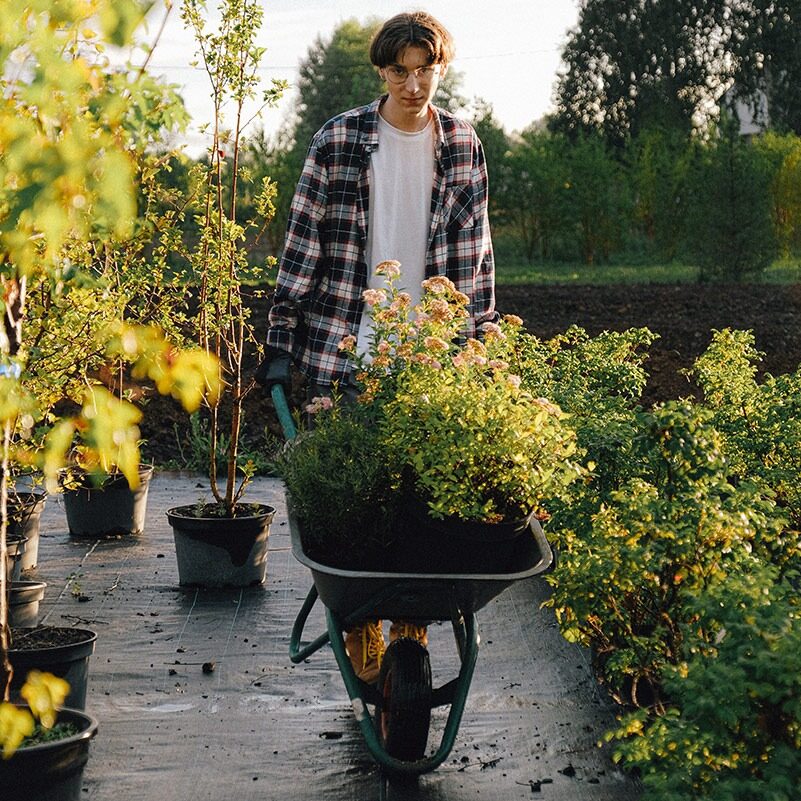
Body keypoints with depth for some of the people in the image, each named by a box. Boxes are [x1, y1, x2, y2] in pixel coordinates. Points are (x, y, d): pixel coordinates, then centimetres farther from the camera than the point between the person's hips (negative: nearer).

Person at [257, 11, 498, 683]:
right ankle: (362, 642, 12)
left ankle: (411, 634, 17)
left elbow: (475, 248, 12)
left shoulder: (462, 144, 7)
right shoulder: (338, 141, 0)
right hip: (348, 348, -1)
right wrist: (280, 341, -1)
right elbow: (305, 242, 1)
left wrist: (482, 341, 10)